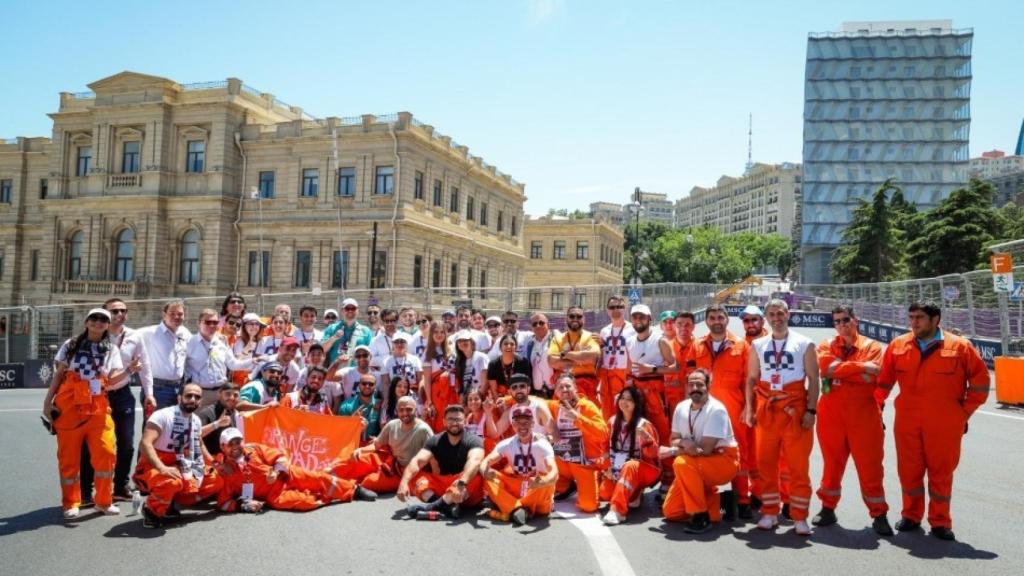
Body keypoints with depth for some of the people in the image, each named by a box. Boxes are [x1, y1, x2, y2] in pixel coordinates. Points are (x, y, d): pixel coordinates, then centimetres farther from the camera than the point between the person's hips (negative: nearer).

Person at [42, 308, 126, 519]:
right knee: (69, 456, 4)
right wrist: (47, 402, 6)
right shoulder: (70, 345, 10)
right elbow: (58, 375, 12)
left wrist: (128, 371, -20)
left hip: (98, 407, 0)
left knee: (106, 453, -8)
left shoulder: (111, 350, 9)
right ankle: (71, 503, 17)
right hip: (68, 406, 0)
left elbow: (111, 381, -1)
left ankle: (104, 501, 7)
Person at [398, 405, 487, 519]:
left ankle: (437, 505, -45)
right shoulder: (435, 441, 1)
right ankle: (446, 505, -41)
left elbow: (474, 461, -32)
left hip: (468, 495, -4)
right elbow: (417, 461, -16)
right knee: (414, 475, -16)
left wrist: (462, 483, -51)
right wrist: (404, 482, -35)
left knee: (476, 476, -33)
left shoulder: (473, 441, -10)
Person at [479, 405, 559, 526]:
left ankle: (509, 511, -26)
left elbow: (554, 473, -31)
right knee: (489, 477, -18)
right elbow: (486, 462, -17)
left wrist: (541, 482, -54)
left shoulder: (542, 444, -17)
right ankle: (518, 509, -30)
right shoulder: (507, 444, -6)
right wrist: (485, 471, -43)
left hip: (536, 494, -3)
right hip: (516, 488, 3)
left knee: (547, 483, -35)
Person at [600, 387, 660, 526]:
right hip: (620, 471, 5)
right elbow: (610, 448, 12)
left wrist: (647, 438, -35)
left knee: (630, 466, -39)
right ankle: (632, 495, 10)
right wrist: (609, 467, -1)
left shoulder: (643, 424, -14)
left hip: (644, 470, -5)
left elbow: (652, 454, -16)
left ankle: (617, 510, -40)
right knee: (605, 492, -20)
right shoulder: (613, 421, 1)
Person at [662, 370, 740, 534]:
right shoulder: (681, 408, 0)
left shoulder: (716, 410, -21)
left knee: (682, 463, -35)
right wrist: (683, 443, -20)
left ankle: (701, 516, -21)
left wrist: (673, 451, -17)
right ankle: (713, 500, 19)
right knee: (670, 512, 0)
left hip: (724, 460, -7)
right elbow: (674, 440, 4)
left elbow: (705, 450, -24)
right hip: (695, 467, 7)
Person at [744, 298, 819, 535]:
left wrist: (811, 410, -9)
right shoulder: (758, 345, 10)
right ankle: (769, 513, 18)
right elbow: (751, 379, 11)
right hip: (766, 410, 3)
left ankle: (799, 517, 7)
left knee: (798, 465, -1)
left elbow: (813, 379, -1)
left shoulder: (804, 344, 1)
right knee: (766, 462, 6)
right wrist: (749, 408, 4)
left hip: (795, 410, -3)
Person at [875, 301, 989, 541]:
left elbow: (980, 381, 5)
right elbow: (884, 380, 11)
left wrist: (965, 412, 4)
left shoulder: (959, 347, -3)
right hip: (907, 422, 2)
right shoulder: (897, 346, 3)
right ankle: (911, 516, 25)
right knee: (909, 470, 9)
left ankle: (940, 521, 20)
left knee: (941, 472, 6)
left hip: (945, 424, -2)